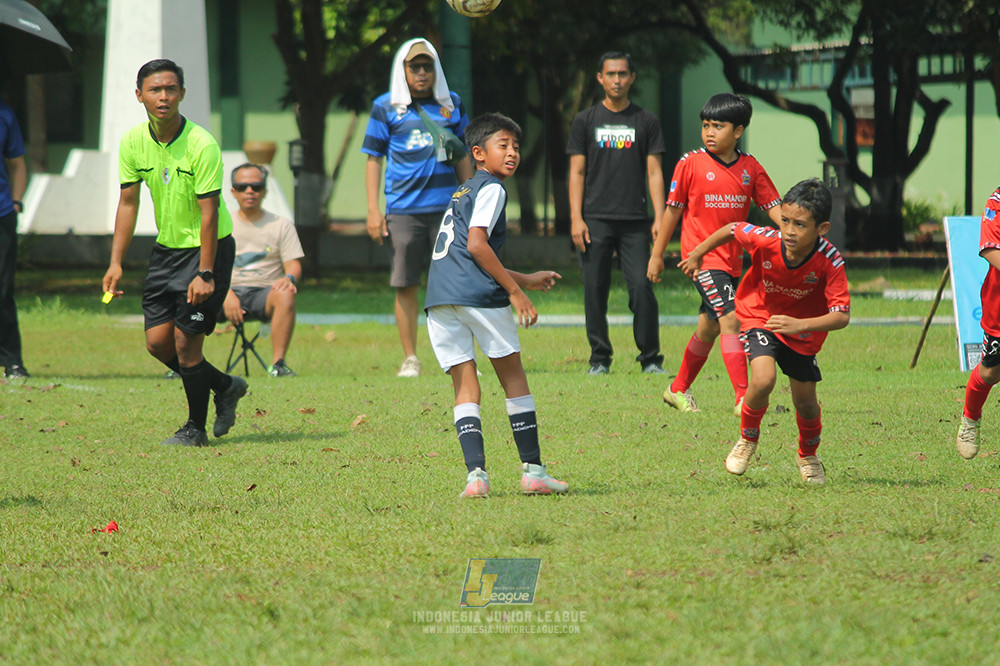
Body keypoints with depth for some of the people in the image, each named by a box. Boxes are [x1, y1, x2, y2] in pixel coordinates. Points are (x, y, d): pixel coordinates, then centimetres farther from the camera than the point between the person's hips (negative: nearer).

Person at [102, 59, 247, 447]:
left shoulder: (202, 145, -21)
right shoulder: (133, 142, -4)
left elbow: (208, 212, -20)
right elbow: (128, 202, 4)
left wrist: (205, 274, -24)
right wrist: (116, 263, -2)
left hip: (208, 247, -6)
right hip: (166, 248, 6)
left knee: (186, 340, -10)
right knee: (157, 342, 3)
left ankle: (196, 428, 9)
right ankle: (225, 387, 26)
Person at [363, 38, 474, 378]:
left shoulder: (452, 105, 11)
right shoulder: (385, 107, 5)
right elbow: (373, 159, 5)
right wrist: (373, 210, -2)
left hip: (446, 207, 1)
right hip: (403, 210, -1)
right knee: (405, 285, -1)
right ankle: (410, 359, 7)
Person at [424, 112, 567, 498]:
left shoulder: (465, 191, 29)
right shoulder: (491, 189, 0)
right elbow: (476, 245, -13)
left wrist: (525, 280, 37)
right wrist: (515, 291, -10)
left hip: (439, 295, 7)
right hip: (477, 294, -7)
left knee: (465, 388, 4)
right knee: (513, 377, 6)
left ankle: (475, 474, -11)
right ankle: (532, 471, 8)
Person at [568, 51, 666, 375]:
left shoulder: (646, 122, 10)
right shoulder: (585, 121, 9)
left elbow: (654, 172, 8)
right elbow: (577, 172, 7)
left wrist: (660, 218, -2)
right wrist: (576, 219, -3)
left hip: (634, 221, 0)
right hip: (595, 220, 0)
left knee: (642, 287, -8)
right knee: (595, 289, -2)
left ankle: (651, 358, 0)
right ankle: (599, 358, 7)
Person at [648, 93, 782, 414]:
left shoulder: (750, 168, 4)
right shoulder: (690, 164, -5)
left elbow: (773, 205, 4)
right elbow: (673, 209, 1)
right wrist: (657, 255, 4)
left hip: (732, 259, 5)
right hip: (702, 255, -5)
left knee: (709, 328, 14)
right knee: (730, 318, -18)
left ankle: (678, 389, 33)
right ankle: (742, 397, -19)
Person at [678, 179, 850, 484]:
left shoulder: (829, 261, -31)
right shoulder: (765, 241, -30)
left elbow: (842, 315, -33)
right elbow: (732, 230, -8)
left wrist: (800, 325, -48)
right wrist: (697, 254, 6)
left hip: (803, 328, 1)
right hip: (760, 316, -1)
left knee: (805, 402, 6)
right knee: (763, 379, -25)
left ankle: (808, 456, 39)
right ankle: (748, 440, 4)